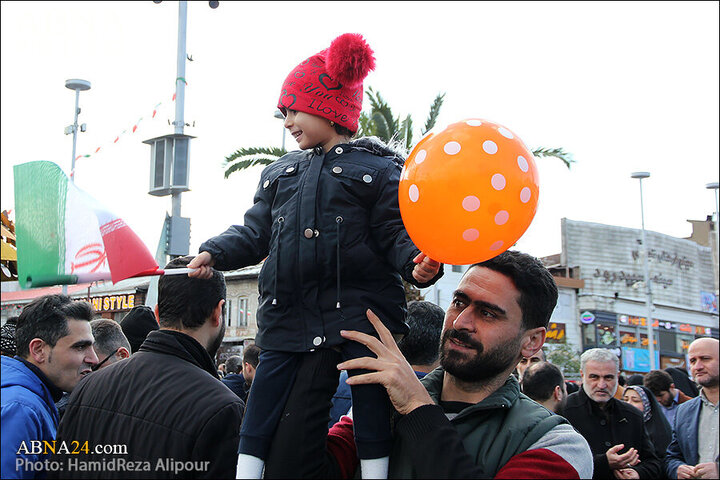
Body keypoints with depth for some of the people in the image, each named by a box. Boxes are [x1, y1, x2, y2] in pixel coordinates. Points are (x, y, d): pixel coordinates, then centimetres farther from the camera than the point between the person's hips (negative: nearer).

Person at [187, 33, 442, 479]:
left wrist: (418, 262, -26)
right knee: (261, 412, 7)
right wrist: (215, 253, 3)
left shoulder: (377, 169, 2)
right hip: (289, 316, 5)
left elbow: (396, 234, -5)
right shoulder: (279, 174, 20)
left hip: (360, 308, -5)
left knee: (371, 402, -4)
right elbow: (255, 233, 19)